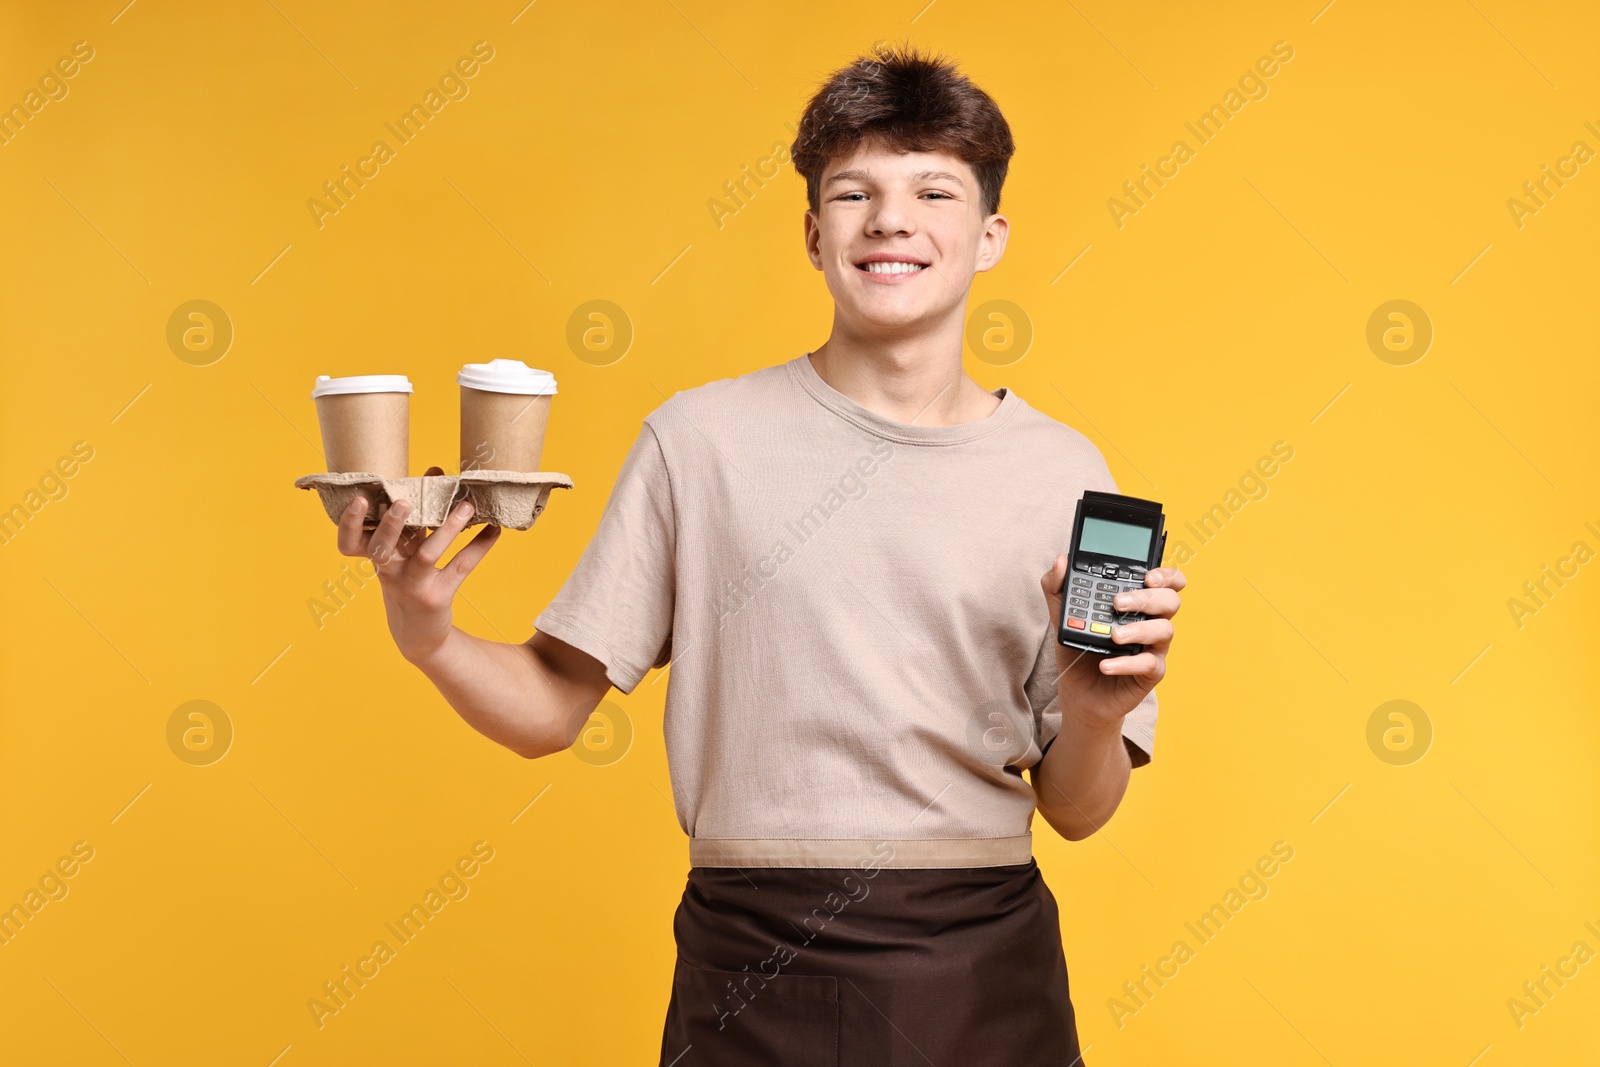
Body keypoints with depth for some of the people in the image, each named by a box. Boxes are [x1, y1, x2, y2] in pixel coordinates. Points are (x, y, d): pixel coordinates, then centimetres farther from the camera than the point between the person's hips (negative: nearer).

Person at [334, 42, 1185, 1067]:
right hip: (751, 976, -1)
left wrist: (1098, 713, -17)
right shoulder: (701, 437, -4)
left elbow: (1075, 810, 3)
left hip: (981, 978, 2)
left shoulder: (1060, 471, -1)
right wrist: (427, 636, -20)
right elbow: (549, 709, -2)